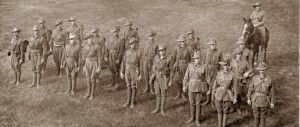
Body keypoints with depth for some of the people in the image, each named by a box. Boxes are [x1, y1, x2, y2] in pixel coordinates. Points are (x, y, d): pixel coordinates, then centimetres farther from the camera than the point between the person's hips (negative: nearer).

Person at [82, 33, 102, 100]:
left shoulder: (97, 47, -10)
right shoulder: (85, 48, 5)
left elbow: (99, 58, -9)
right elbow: (84, 57, 11)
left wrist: (99, 68, -12)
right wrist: (84, 67, 9)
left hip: (94, 64, -4)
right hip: (87, 64, 4)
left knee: (93, 79, 0)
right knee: (88, 79, 9)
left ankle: (92, 94, 12)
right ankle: (88, 93, 22)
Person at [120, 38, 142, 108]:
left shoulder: (138, 53, -7)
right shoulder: (127, 52, 3)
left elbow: (141, 65, -6)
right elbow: (123, 63, 7)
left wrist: (140, 75, -10)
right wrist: (121, 72, 3)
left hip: (135, 72, -3)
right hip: (127, 72, 3)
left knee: (134, 87, 2)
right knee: (129, 87, 10)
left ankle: (132, 102, 13)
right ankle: (128, 101, 20)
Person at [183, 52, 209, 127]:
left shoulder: (203, 67, -6)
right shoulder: (190, 65, -3)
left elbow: (205, 78, 1)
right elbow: (186, 76, 3)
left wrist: (207, 89, 2)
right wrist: (184, 86, 1)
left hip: (200, 88, -2)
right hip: (191, 87, 2)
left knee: (198, 104, 5)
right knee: (192, 103, 12)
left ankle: (197, 120, 16)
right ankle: (192, 118, 28)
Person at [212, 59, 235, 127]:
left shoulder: (232, 75, -7)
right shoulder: (219, 73, -1)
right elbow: (215, 84, 4)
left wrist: (235, 97, -5)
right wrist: (213, 94, 4)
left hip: (227, 95, -2)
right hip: (219, 94, 2)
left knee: (226, 112, 9)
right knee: (219, 111, 12)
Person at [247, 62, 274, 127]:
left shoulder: (269, 79, -9)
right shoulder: (255, 78, -7)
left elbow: (271, 91, -3)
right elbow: (250, 88, 1)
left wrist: (272, 102, -2)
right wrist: (249, 99, 2)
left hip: (265, 101, -1)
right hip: (256, 100, 1)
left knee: (263, 116, 10)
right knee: (256, 116, 9)